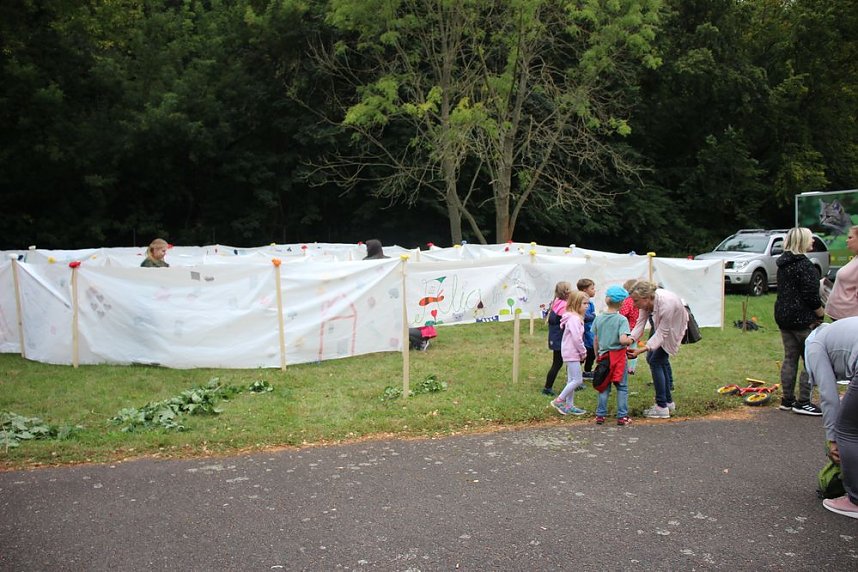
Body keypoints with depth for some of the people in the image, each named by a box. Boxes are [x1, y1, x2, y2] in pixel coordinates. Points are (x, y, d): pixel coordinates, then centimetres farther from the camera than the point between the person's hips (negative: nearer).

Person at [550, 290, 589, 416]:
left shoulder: (576, 317, 15)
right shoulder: (574, 318, -18)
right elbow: (576, 338, -23)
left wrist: (582, 351, 11)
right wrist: (583, 352, -11)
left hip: (571, 353, 10)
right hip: (572, 353, -10)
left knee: (572, 380, 14)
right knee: (578, 380, -8)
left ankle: (569, 405, 20)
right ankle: (559, 401, -1)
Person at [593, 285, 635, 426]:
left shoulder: (598, 318, 0)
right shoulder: (622, 319, -13)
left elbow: (595, 341, 5)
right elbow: (623, 340, -25)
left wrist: (597, 356, 17)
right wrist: (631, 340, -5)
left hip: (603, 356, 4)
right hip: (619, 357, -4)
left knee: (604, 387, 13)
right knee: (622, 388, 8)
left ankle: (600, 415, 14)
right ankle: (622, 416, 10)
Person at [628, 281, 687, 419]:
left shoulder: (666, 305, -41)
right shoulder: (646, 301, -21)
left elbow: (662, 333, -36)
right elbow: (640, 323, -21)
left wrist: (642, 349, -44)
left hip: (675, 327, -8)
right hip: (661, 325, 8)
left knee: (655, 360, -13)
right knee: (661, 360, 12)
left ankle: (662, 407, -9)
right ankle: (668, 402, 24)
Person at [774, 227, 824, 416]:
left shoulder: (783, 264, 11)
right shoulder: (804, 264, -16)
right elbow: (811, 296, -19)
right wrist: (821, 314, -6)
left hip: (783, 316, 9)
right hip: (803, 319, -9)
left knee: (790, 358, 13)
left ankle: (787, 400, 18)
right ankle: (803, 402, -1)